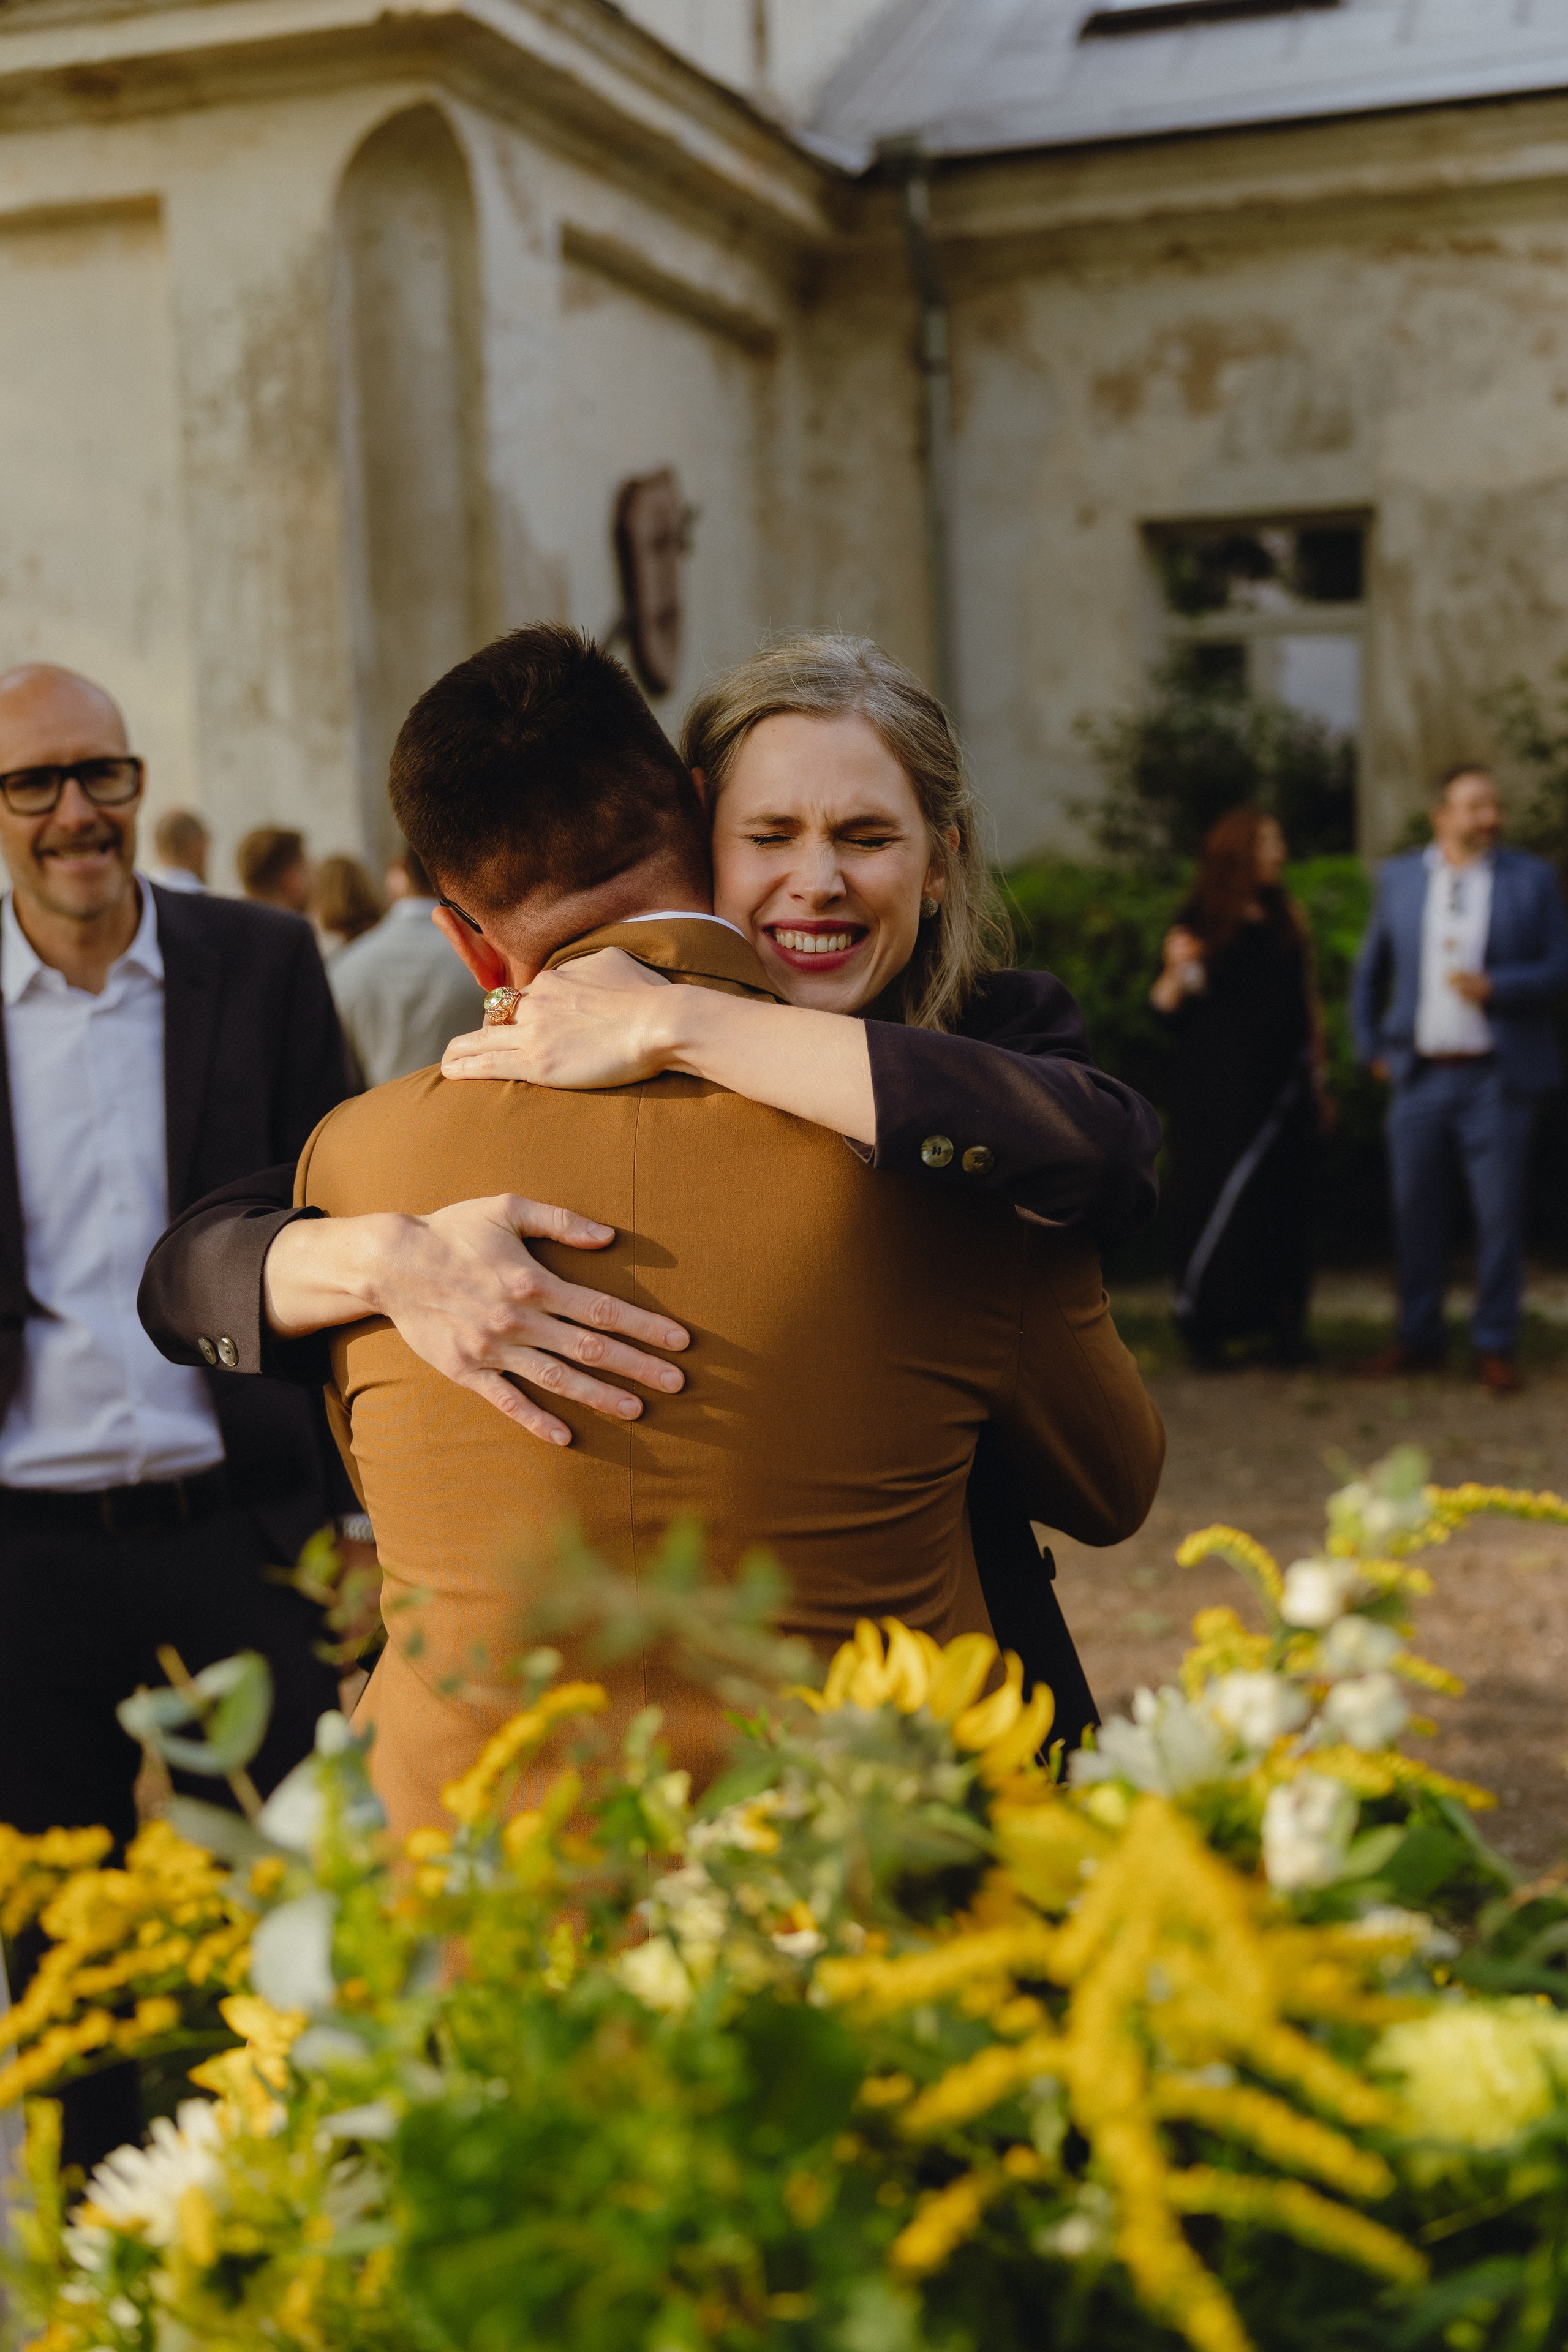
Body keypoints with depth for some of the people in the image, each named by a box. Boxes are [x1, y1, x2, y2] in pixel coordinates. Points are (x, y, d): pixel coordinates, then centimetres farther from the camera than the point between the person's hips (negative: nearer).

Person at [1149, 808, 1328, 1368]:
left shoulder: (1287, 922, 12)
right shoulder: (1198, 926, -2)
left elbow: (1307, 1005, 15)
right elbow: (1169, 1012, -4)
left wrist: (1316, 1080, 13)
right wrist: (1175, 973, -24)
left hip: (1282, 1090, 4)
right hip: (1219, 1096, -4)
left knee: (1284, 1205, 4)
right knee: (1215, 1201, -3)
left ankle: (1284, 1323, 12)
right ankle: (1201, 1322, 5)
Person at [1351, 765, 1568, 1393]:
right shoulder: (1399, 877, 8)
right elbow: (1370, 971, 17)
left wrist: (1496, 986, -15)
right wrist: (1372, 1048, 11)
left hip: (1497, 1077, -2)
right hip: (1419, 1076, 2)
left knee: (1499, 1214, 0)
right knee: (1416, 1213, 6)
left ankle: (1495, 1346, 11)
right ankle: (1419, 1337, 19)